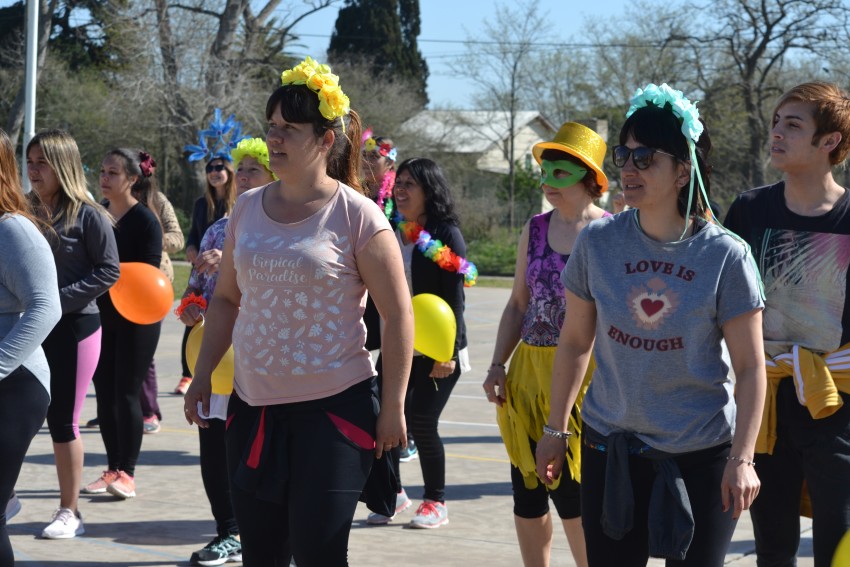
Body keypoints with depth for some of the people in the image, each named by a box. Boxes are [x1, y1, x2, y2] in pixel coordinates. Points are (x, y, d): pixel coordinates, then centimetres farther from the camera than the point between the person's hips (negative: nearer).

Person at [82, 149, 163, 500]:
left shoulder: (144, 220, -10)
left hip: (135, 320, -6)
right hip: (101, 316, 6)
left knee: (126, 394, -4)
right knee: (104, 394, 8)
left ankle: (127, 474, 2)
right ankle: (112, 470, 18)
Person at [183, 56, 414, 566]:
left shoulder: (356, 215, -9)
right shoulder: (248, 208, 7)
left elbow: (399, 315, -7)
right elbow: (226, 299, 18)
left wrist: (393, 407, -10)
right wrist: (203, 375, 12)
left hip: (334, 408, -5)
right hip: (254, 405, 6)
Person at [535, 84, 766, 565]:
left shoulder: (725, 256, -10)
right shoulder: (598, 241, -2)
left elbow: (751, 367, -8)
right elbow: (575, 342, 9)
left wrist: (742, 459, -13)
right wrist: (556, 429, 11)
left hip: (701, 453, -2)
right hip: (610, 448, 3)